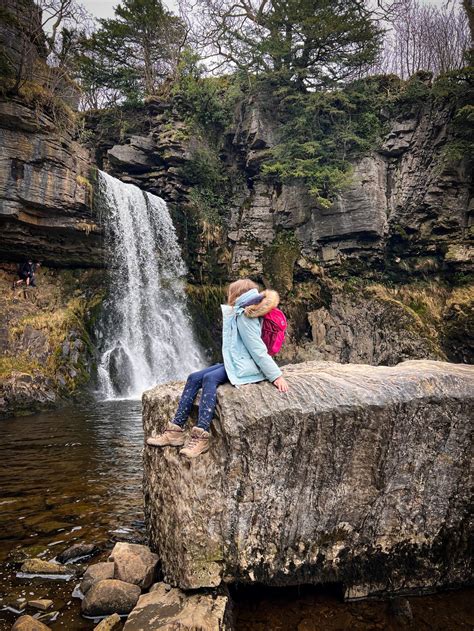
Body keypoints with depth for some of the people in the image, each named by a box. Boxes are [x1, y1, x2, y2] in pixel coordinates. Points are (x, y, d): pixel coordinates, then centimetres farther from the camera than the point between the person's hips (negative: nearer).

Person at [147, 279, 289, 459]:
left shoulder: (243, 316, -13)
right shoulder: (237, 314, 18)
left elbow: (258, 349, -17)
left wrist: (276, 375, -19)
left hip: (246, 367, -10)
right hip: (234, 363, 10)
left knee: (209, 378, -32)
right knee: (193, 378, -6)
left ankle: (201, 437, -37)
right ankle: (176, 430, -9)